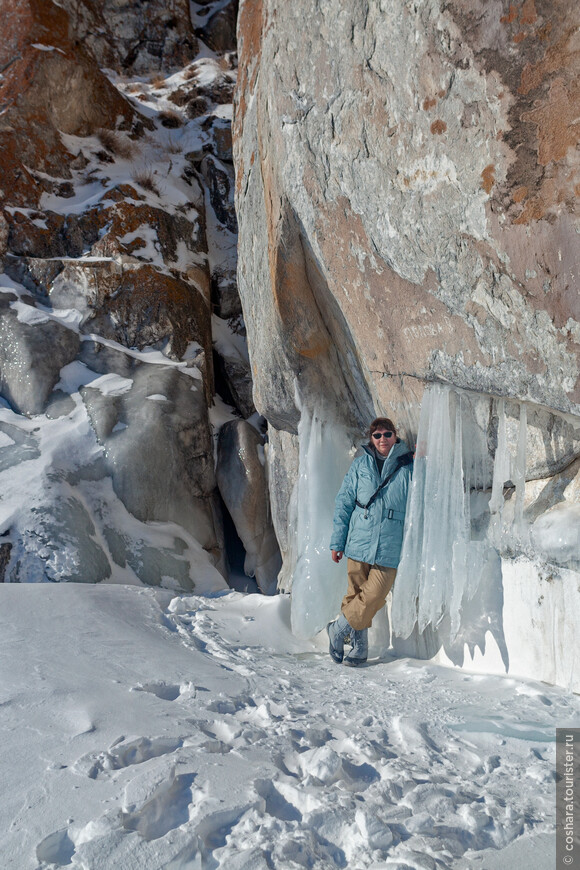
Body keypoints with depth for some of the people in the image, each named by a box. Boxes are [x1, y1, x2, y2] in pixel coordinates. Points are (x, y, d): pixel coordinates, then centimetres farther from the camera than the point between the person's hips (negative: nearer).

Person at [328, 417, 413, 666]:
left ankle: (339, 628, 16)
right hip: (358, 543, 1)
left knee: (373, 598, -8)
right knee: (356, 596, 6)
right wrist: (337, 542, 6)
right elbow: (343, 503, 9)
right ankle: (359, 648, 23)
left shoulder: (408, 467, 3)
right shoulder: (360, 465, 7)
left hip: (389, 549, -1)